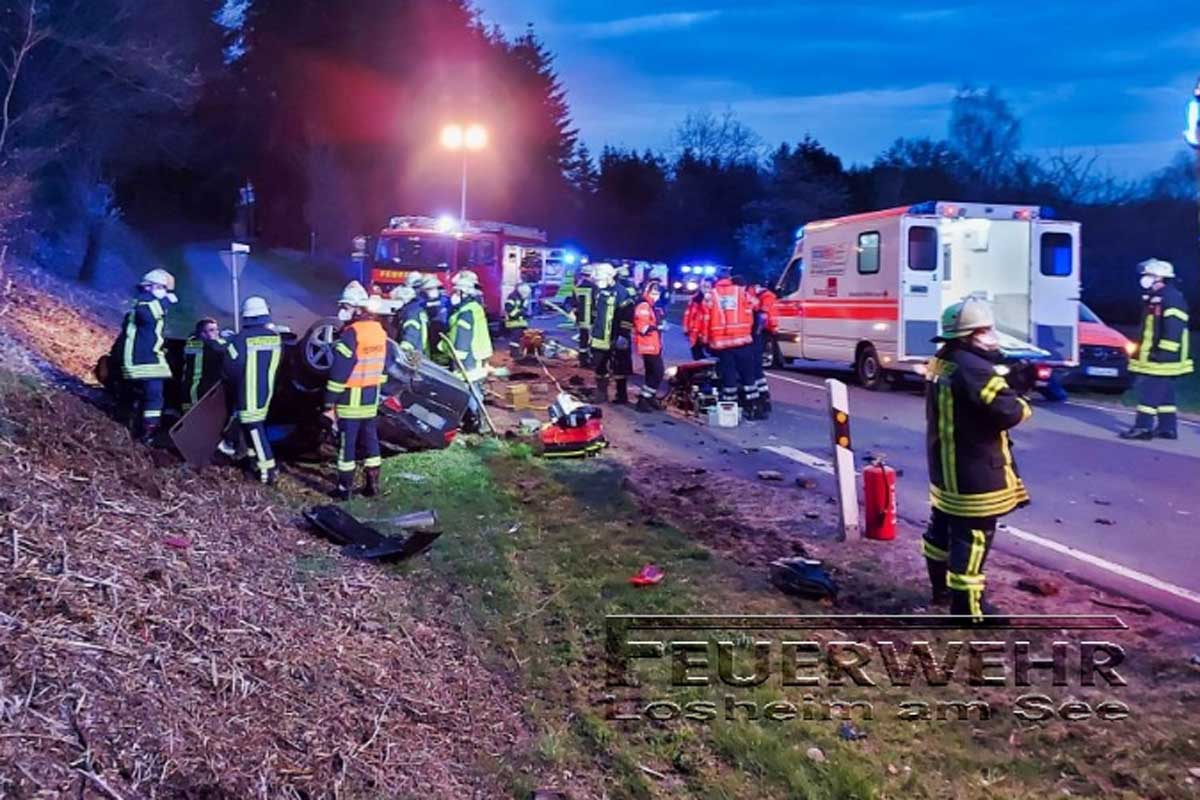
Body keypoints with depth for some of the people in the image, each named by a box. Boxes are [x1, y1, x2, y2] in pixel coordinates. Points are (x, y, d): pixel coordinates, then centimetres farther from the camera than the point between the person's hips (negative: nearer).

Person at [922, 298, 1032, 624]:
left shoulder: (940, 361, 7)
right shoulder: (974, 369, -24)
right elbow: (1007, 411, -25)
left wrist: (1003, 371, -1)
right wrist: (1024, 406, -4)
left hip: (944, 466, 10)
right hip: (973, 472, -10)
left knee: (944, 527, 22)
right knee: (973, 537, -1)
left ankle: (942, 587, 38)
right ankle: (967, 606, 6)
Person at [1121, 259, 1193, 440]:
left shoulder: (1171, 299, -15)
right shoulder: (1156, 299, 17)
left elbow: (1173, 330, -23)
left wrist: (1162, 353, -25)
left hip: (1161, 359, -10)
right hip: (1153, 358, 10)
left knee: (1149, 392, -9)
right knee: (1164, 395, 13)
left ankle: (1143, 426, -8)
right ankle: (1168, 428, 18)